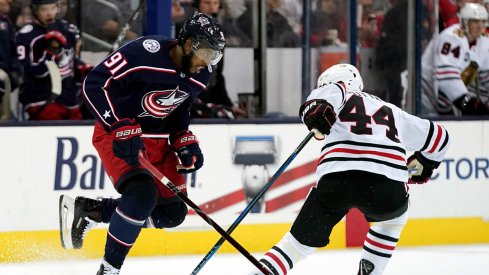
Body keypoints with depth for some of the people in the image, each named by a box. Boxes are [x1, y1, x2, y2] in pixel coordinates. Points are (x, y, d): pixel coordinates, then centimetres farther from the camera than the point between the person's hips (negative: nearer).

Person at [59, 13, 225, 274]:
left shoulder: (199, 76, -3)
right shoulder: (144, 53, -27)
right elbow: (94, 84, -26)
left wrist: (185, 141, -1)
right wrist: (121, 130, -31)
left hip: (156, 139, 8)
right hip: (116, 133, -8)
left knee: (172, 211, 3)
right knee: (142, 193, -29)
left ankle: (89, 210, 15)